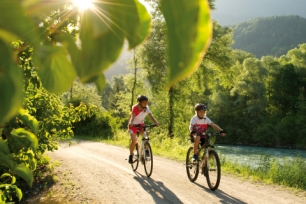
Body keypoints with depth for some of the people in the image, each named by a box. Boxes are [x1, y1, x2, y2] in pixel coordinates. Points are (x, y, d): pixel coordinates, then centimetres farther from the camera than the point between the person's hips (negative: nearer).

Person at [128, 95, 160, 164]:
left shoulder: (146, 108, -14)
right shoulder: (135, 108, -23)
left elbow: (151, 116, -25)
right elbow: (132, 116, -38)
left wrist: (156, 122, -43)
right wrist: (131, 122, -59)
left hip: (141, 124, 3)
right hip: (133, 125, -3)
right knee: (134, 141, -17)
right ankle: (131, 155, 3)